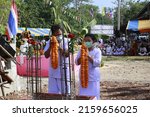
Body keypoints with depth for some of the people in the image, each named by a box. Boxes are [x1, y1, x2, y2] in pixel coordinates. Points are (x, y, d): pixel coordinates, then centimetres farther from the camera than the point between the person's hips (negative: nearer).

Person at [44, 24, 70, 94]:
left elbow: (67, 54, -14)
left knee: (65, 91, 1)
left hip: (64, 70, -3)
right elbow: (46, 56, -4)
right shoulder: (49, 42, 4)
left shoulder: (66, 41, -4)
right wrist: (50, 46, -18)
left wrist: (59, 47, -28)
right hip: (53, 71, 3)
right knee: (53, 92, 6)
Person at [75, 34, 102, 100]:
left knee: (93, 95, 1)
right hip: (83, 76, 3)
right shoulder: (81, 50, 5)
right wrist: (81, 56, -18)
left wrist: (88, 56, -24)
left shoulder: (97, 51, -4)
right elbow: (77, 62, -1)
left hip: (93, 77, -3)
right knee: (83, 95, 7)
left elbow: (97, 63, -16)